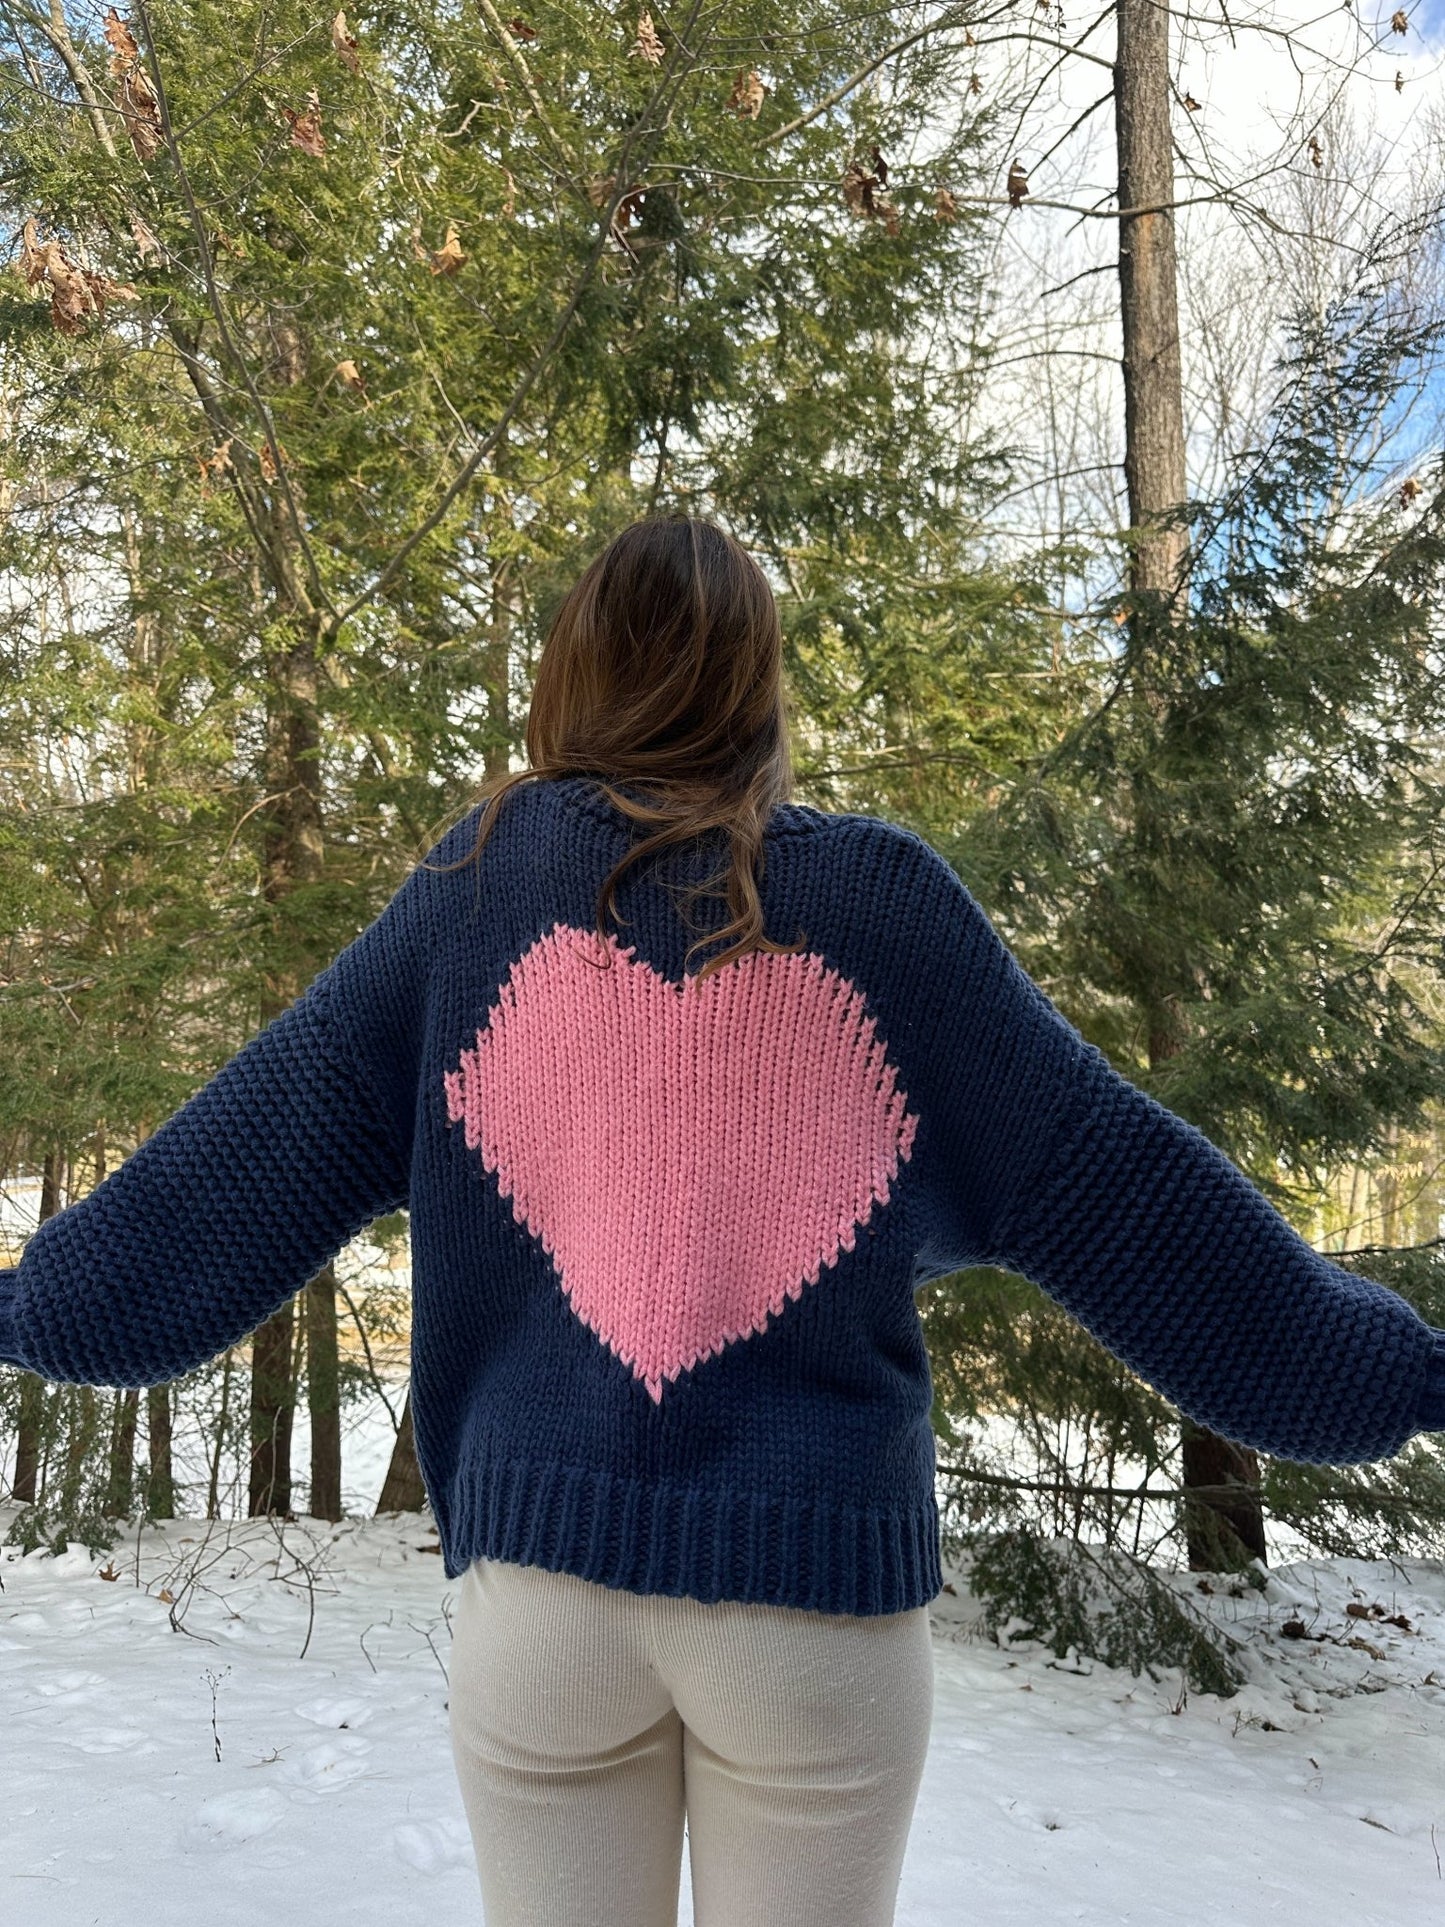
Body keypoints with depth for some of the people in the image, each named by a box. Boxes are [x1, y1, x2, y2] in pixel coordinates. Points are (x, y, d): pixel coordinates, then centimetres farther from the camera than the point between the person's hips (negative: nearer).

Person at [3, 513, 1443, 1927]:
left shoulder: (482, 882, 0)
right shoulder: (882, 897, -2)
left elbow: (255, 1146, 2)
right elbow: (1109, 1178, 0)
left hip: (543, 1565, 1)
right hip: (822, 1578, 0)